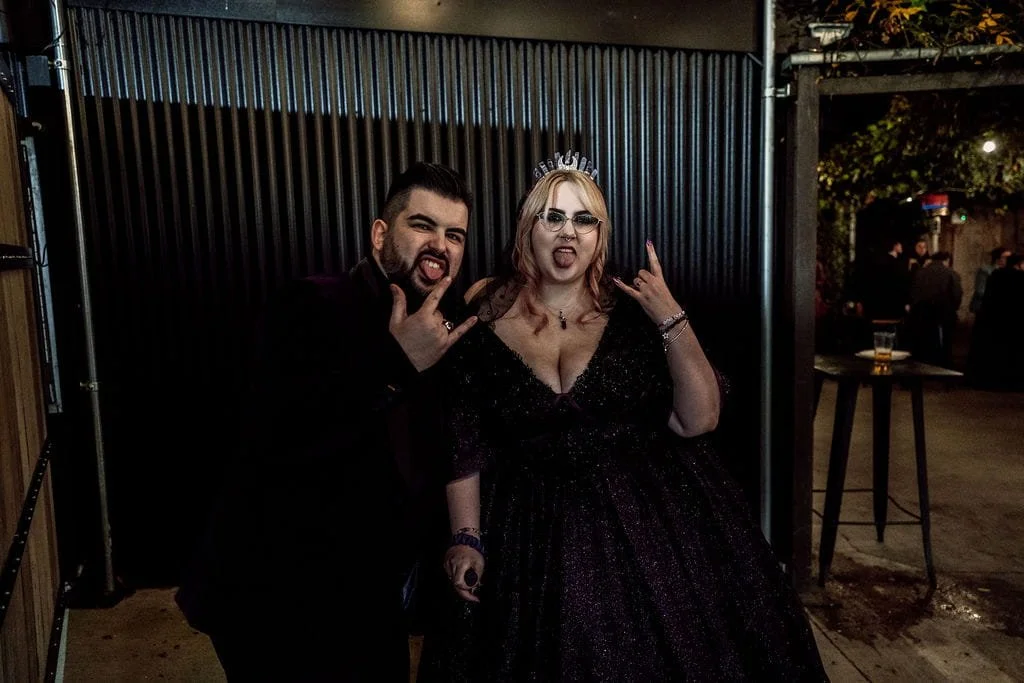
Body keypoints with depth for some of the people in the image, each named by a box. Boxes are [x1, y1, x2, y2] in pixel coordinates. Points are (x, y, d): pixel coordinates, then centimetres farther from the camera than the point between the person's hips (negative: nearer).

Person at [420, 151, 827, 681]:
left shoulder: (633, 311, -5)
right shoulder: (484, 321, -4)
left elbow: (700, 419, -10)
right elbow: (463, 445, 0)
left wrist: (673, 319, -18)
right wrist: (466, 538, -6)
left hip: (652, 520, 0)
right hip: (535, 532, 1)